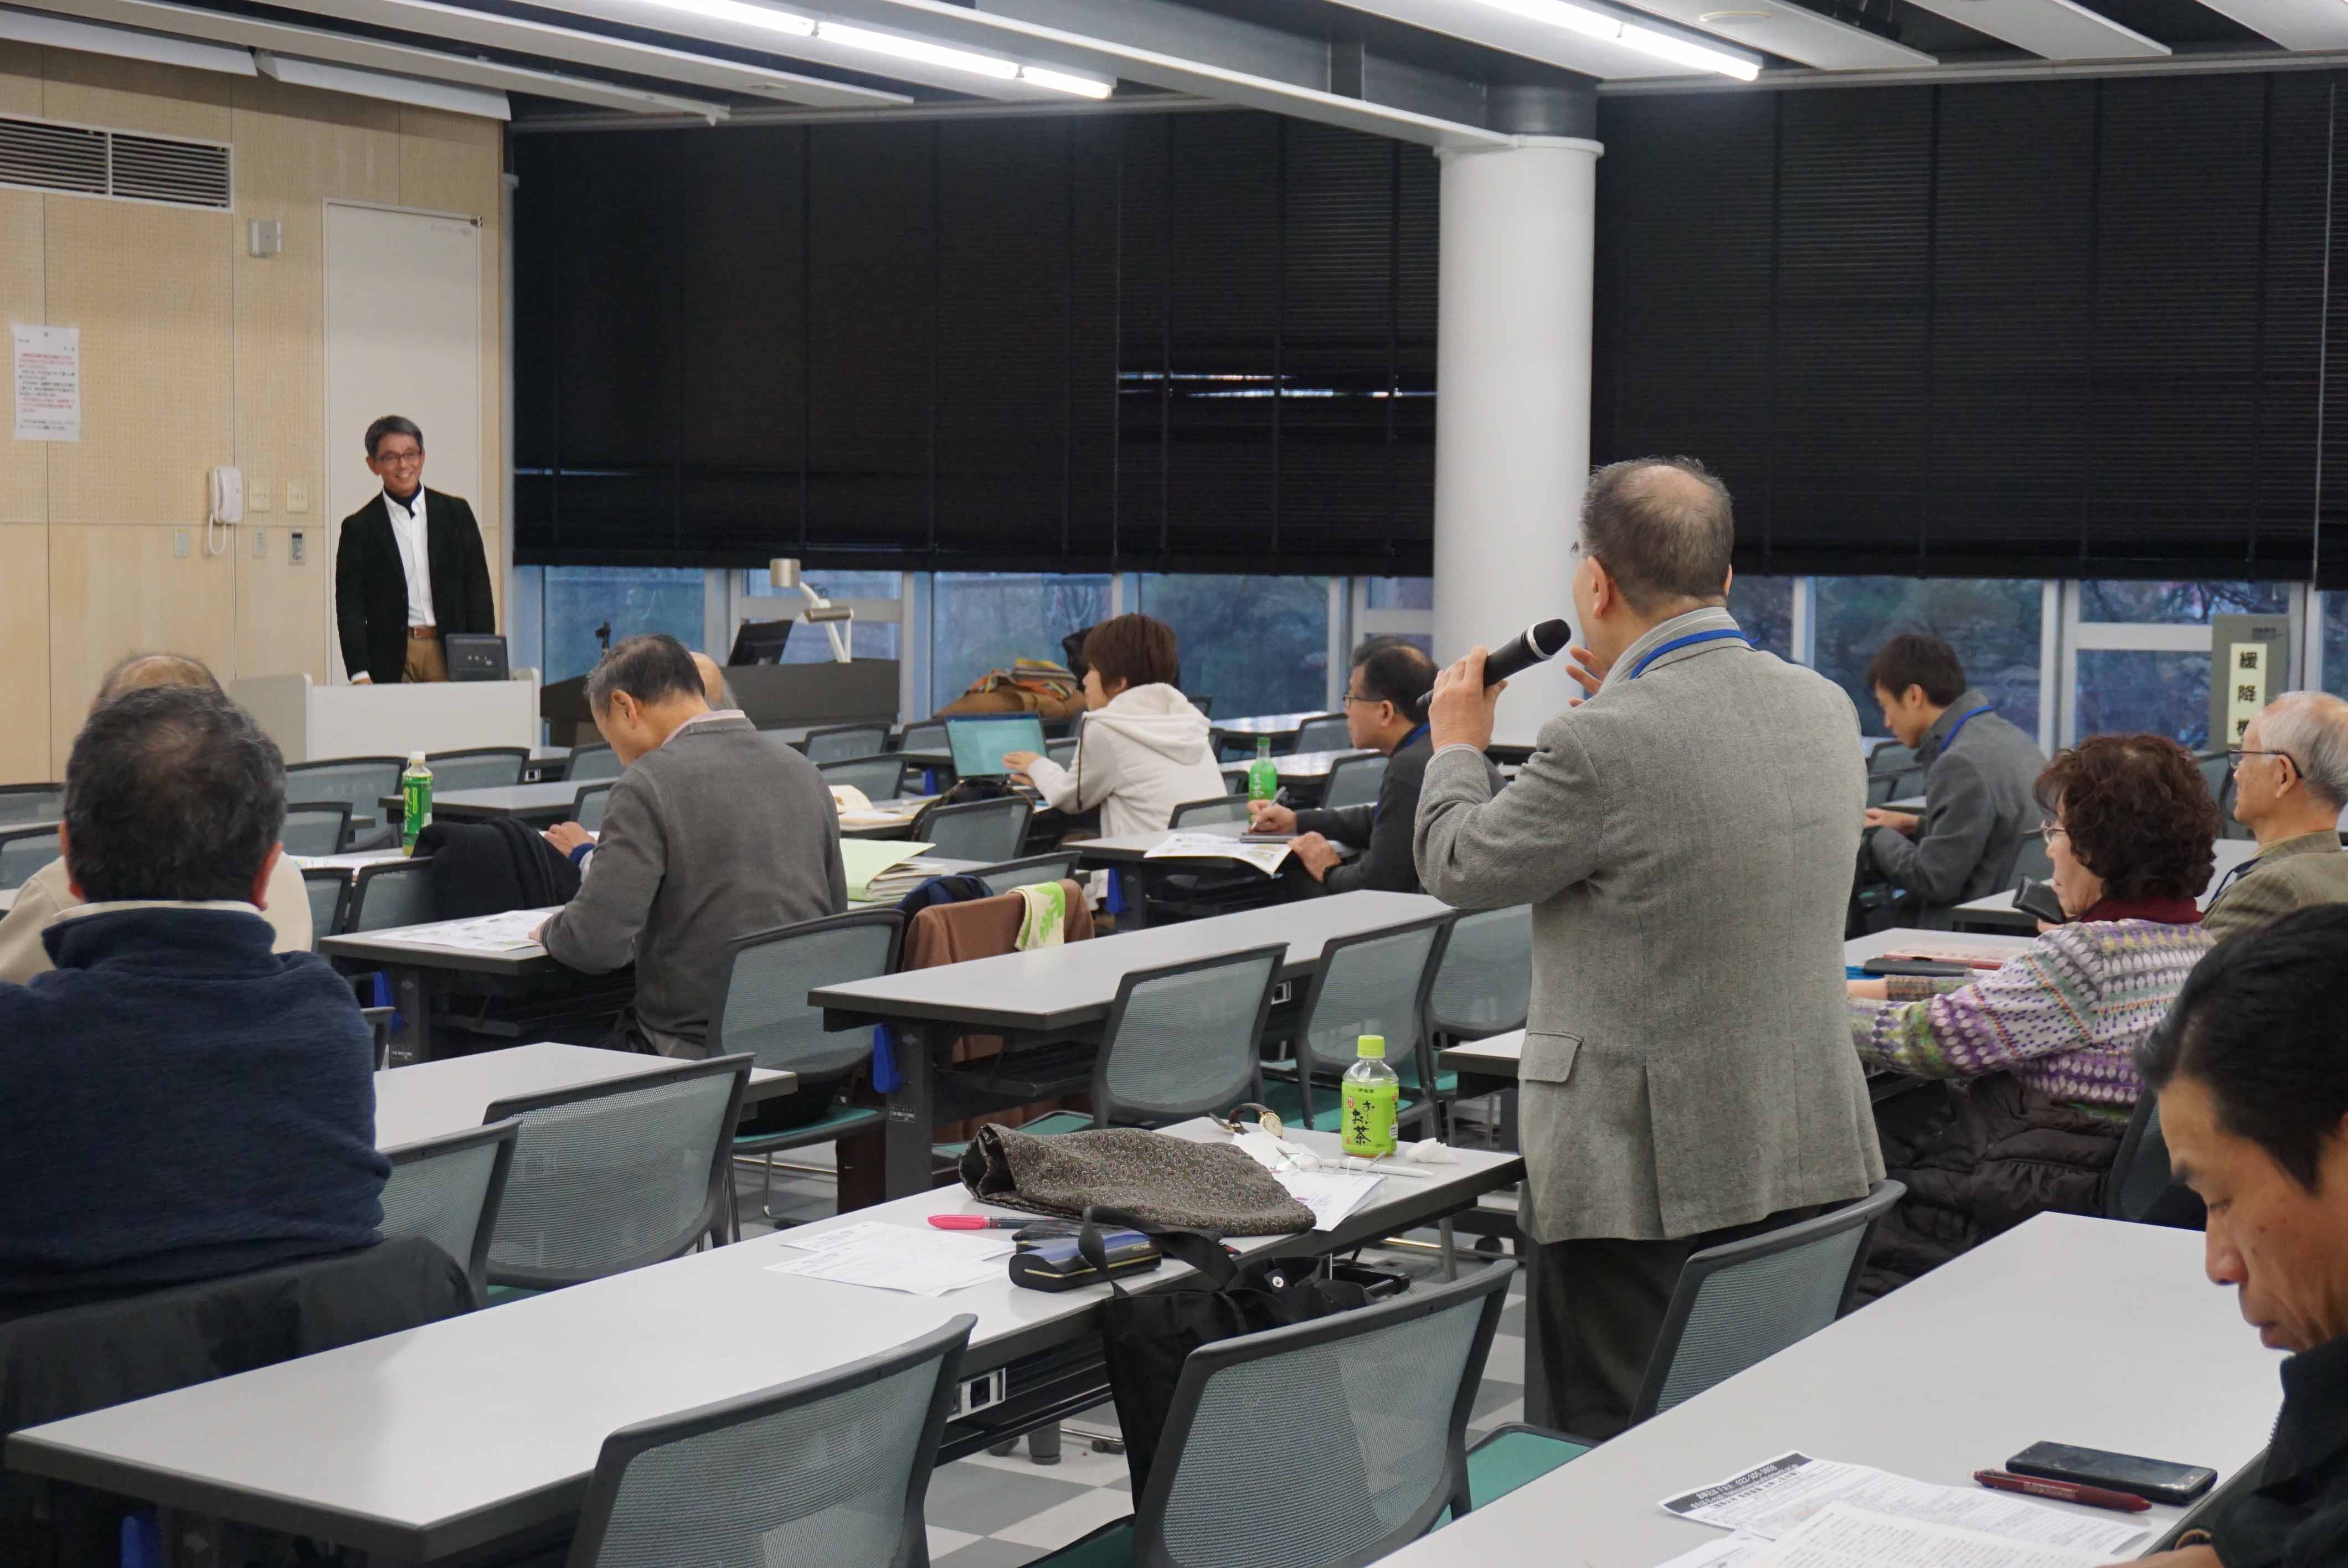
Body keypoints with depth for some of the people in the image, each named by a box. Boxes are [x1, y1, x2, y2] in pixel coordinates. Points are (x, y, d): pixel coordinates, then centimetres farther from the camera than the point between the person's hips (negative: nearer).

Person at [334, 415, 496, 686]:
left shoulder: (456, 513, 9)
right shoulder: (359, 528, 5)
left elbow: (478, 588, 9)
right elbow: (349, 605, 2)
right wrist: (360, 674, -8)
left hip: (452, 654, 1)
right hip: (392, 662, -1)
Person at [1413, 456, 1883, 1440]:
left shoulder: (1601, 744, -20)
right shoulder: (1827, 709, 3)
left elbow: (1460, 868, -4)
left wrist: (1457, 742, 14)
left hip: (1643, 1168, -7)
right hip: (1814, 1150, 7)